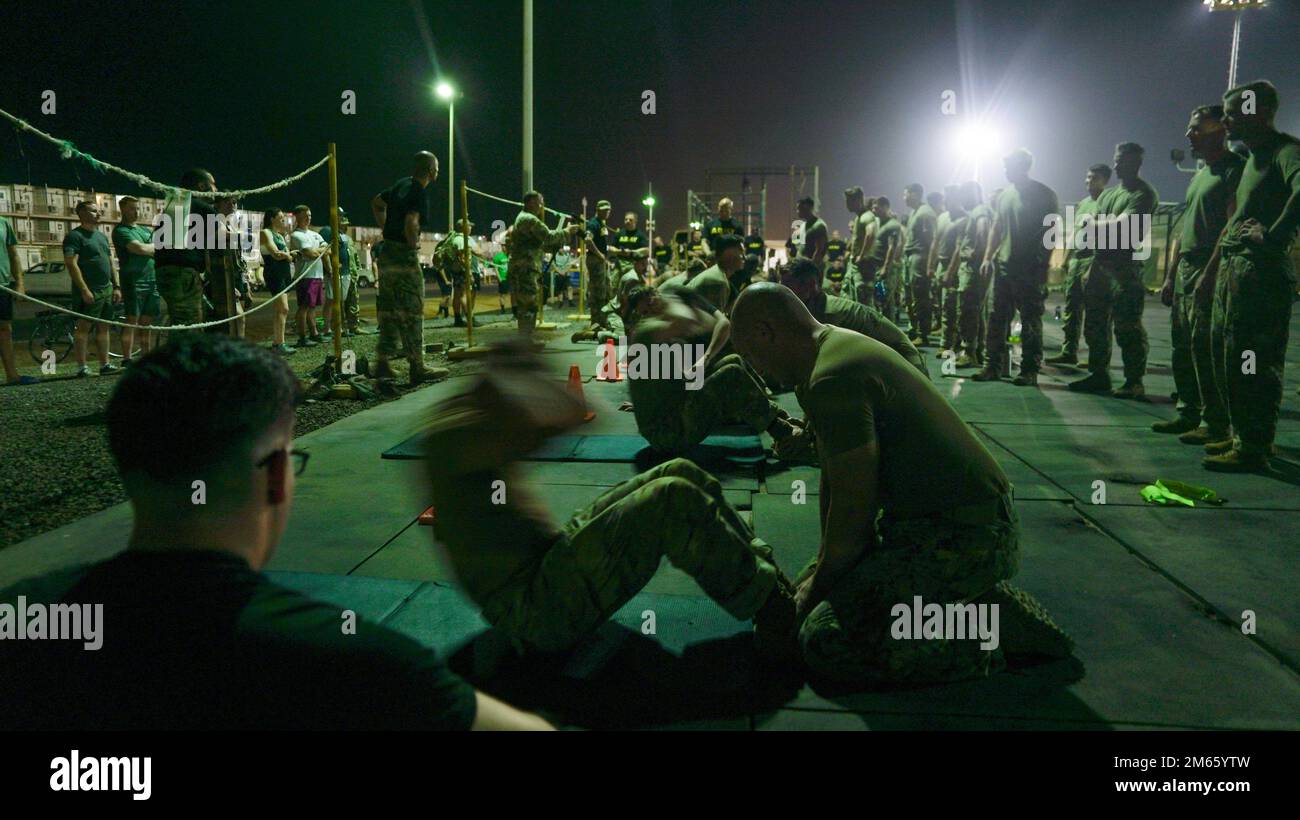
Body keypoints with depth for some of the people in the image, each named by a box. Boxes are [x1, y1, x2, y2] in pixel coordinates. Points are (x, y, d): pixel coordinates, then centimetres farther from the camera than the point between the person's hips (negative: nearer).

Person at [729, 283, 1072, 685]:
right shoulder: (841, 346, 11)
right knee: (817, 585, 19)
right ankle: (976, 599, 15)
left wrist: (817, 587, -2)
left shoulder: (832, 381, -22)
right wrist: (820, 570, 17)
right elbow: (835, 476, 15)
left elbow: (853, 509, -19)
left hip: (963, 538, -11)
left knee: (824, 639, -18)